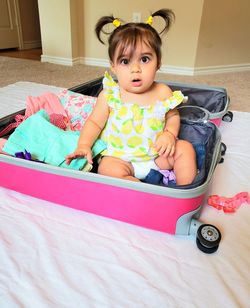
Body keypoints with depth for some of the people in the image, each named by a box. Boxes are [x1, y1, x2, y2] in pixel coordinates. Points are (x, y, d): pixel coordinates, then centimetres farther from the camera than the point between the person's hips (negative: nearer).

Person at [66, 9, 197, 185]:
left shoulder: (163, 93, -6)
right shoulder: (109, 95, -10)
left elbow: (173, 116, 8)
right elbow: (94, 122, -1)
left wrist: (170, 134, -12)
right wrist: (84, 145, -15)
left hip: (157, 154, 2)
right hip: (119, 156, -1)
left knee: (185, 148, -13)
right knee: (107, 169, -29)